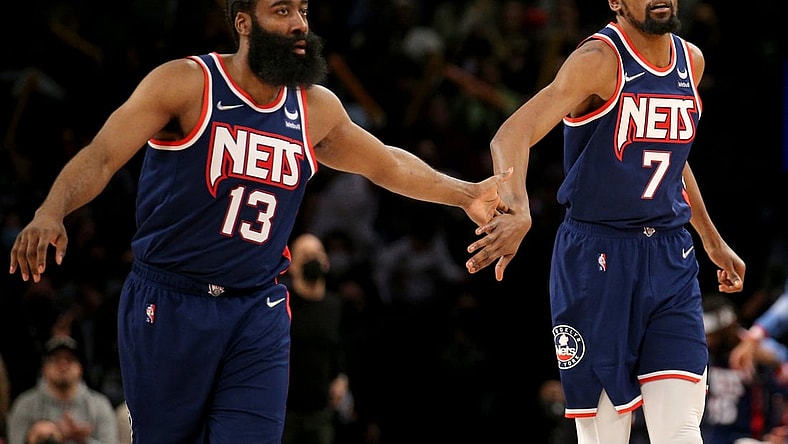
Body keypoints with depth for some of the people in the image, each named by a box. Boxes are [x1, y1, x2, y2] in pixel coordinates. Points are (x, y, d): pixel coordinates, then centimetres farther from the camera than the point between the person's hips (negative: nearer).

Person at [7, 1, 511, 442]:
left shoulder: (317, 109, 7)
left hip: (258, 313, 4)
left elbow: (384, 163, 25)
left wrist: (463, 194, 25)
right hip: (169, 305, -4)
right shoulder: (185, 84, -10)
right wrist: (51, 212, -36)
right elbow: (102, 156, -19)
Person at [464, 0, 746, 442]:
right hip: (596, 257, -5)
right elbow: (512, 135, -26)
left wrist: (713, 241, 31)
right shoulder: (600, 60, -12)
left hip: (671, 257, 5)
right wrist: (519, 210, -44)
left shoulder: (690, 61, 9)